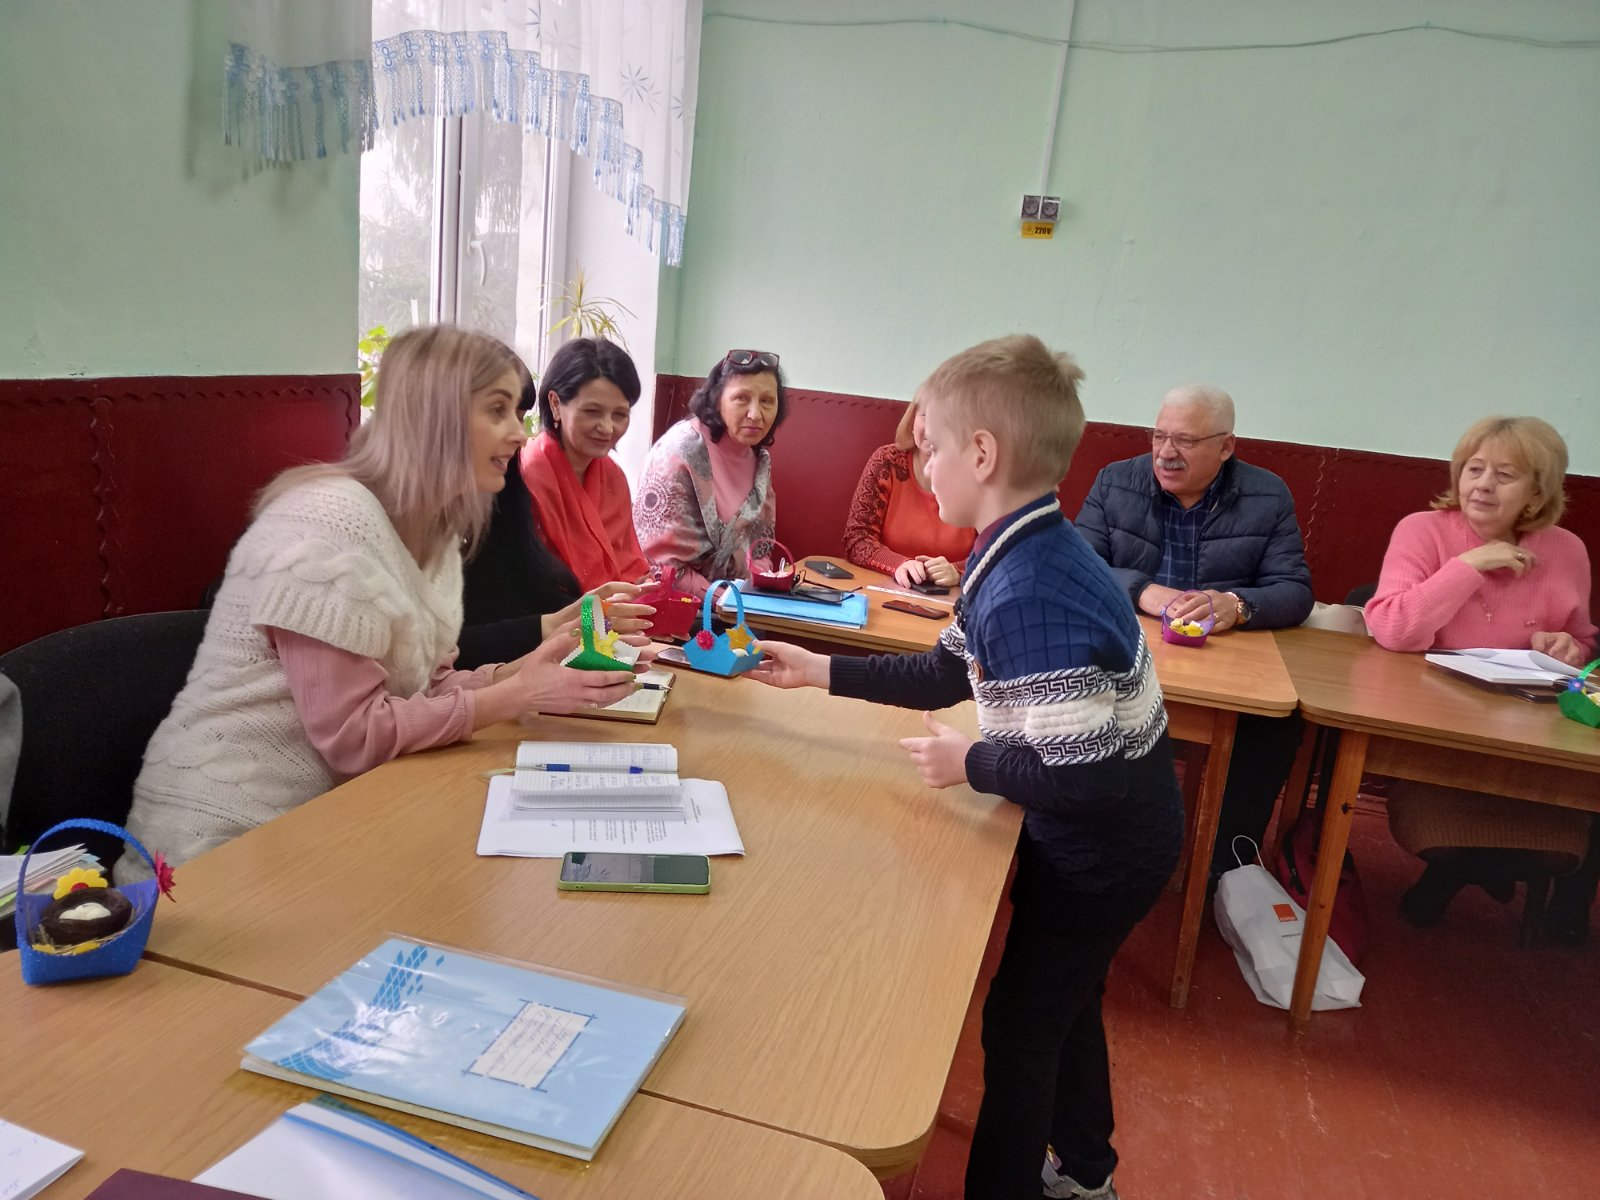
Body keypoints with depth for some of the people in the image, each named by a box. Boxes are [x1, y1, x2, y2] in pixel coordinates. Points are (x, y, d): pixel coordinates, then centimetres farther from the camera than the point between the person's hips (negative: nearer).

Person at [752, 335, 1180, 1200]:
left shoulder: (1027, 596, -34)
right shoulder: (1023, 556, -2)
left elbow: (1085, 776, -35)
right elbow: (947, 676, 6)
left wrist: (970, 764, -20)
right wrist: (819, 671, 4)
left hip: (1100, 851, -10)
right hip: (1105, 838, 10)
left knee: (1018, 1031, 11)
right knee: (1065, 1003, 28)